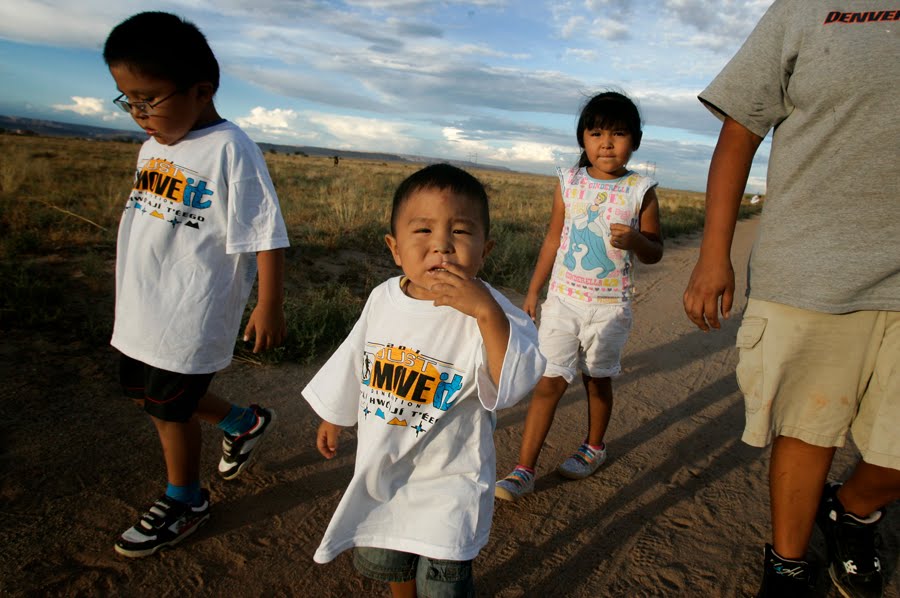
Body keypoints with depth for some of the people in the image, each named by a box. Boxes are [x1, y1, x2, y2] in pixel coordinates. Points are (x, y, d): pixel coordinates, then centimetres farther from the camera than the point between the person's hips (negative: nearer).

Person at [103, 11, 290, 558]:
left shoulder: (229, 150, -19)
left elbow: (266, 238, -20)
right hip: (143, 311, 9)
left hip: (189, 318, -9)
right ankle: (246, 422, 41)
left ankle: (186, 502, 34)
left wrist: (269, 307, -18)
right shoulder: (155, 146, 8)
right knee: (146, 393, 21)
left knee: (169, 406, 7)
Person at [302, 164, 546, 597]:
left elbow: (515, 385, -35)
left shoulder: (489, 313, -23)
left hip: (447, 483, -5)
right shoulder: (384, 298, -7)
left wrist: (486, 311, -45)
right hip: (381, 468, 5)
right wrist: (333, 418, 18)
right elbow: (355, 364, 8)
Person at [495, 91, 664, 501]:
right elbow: (553, 240, 8)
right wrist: (533, 291, 8)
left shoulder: (640, 190, -3)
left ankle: (594, 448, 39)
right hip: (562, 299, 1)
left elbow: (654, 253, 2)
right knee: (548, 381, -1)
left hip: (609, 306, -1)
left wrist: (635, 240, -21)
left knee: (598, 379, 14)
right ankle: (523, 471, 4)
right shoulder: (569, 182, 1)